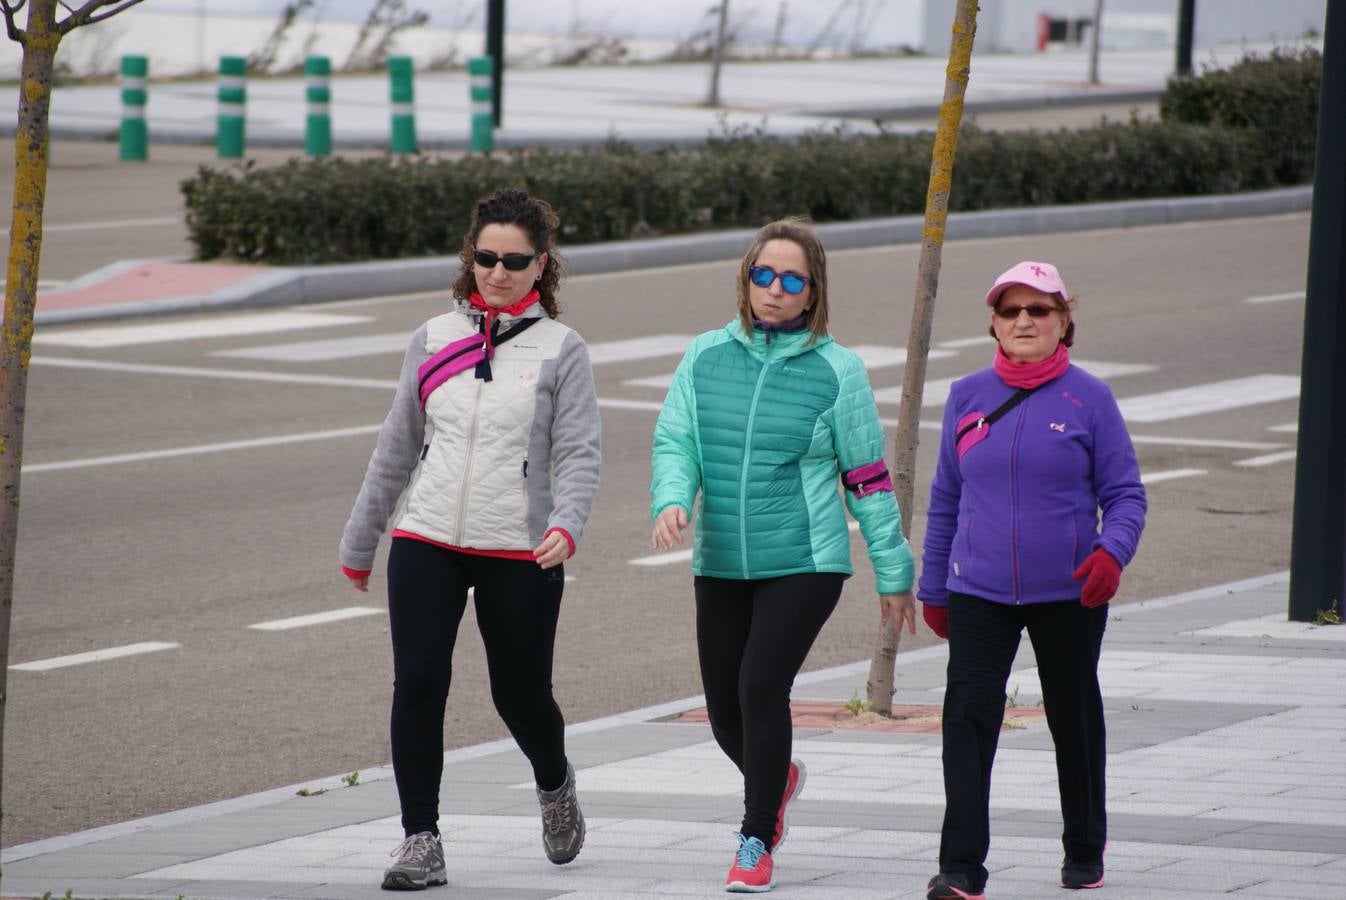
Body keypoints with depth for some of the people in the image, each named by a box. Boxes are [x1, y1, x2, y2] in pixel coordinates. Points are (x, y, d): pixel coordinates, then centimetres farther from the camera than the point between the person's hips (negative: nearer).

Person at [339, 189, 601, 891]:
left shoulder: (560, 350, 1)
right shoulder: (434, 340, 10)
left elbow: (578, 452, -4)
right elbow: (398, 446, 17)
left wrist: (566, 524, -24)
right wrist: (359, 541, 20)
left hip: (519, 553, -2)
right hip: (427, 543, 2)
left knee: (521, 696, 6)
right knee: (416, 687, -9)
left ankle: (554, 785, 39)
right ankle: (421, 841, -1)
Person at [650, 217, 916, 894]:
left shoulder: (836, 371, -3)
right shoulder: (706, 357, 4)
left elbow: (867, 477, 2)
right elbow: (674, 441, 3)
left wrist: (892, 573, 5)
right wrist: (671, 499, -20)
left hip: (805, 563, -4)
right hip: (721, 565, 4)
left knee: (761, 686, -19)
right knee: (725, 709, 8)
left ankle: (756, 841, -6)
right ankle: (777, 779, 43)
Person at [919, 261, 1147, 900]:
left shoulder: (1088, 399, -3)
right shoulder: (968, 397, 5)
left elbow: (1125, 493, -2)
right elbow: (946, 499, 13)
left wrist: (1111, 553, -22)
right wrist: (933, 588, 14)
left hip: (1069, 594, -1)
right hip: (979, 594, 1)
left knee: (1074, 720, 13)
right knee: (968, 716, -13)